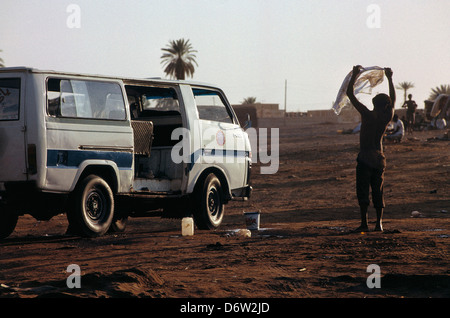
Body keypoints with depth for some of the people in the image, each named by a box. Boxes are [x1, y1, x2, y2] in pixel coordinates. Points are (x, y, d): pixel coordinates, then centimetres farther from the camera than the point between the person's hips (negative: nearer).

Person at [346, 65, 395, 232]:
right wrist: (390, 79, 29)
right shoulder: (387, 117, 1)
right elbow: (393, 99, 20)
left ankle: (364, 223, -8)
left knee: (363, 191, -4)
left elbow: (350, 94, -7)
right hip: (380, 159, 5)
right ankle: (379, 223, 6)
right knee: (378, 191, 9)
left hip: (365, 159, -5)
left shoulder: (367, 115, -10)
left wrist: (355, 75, 2)